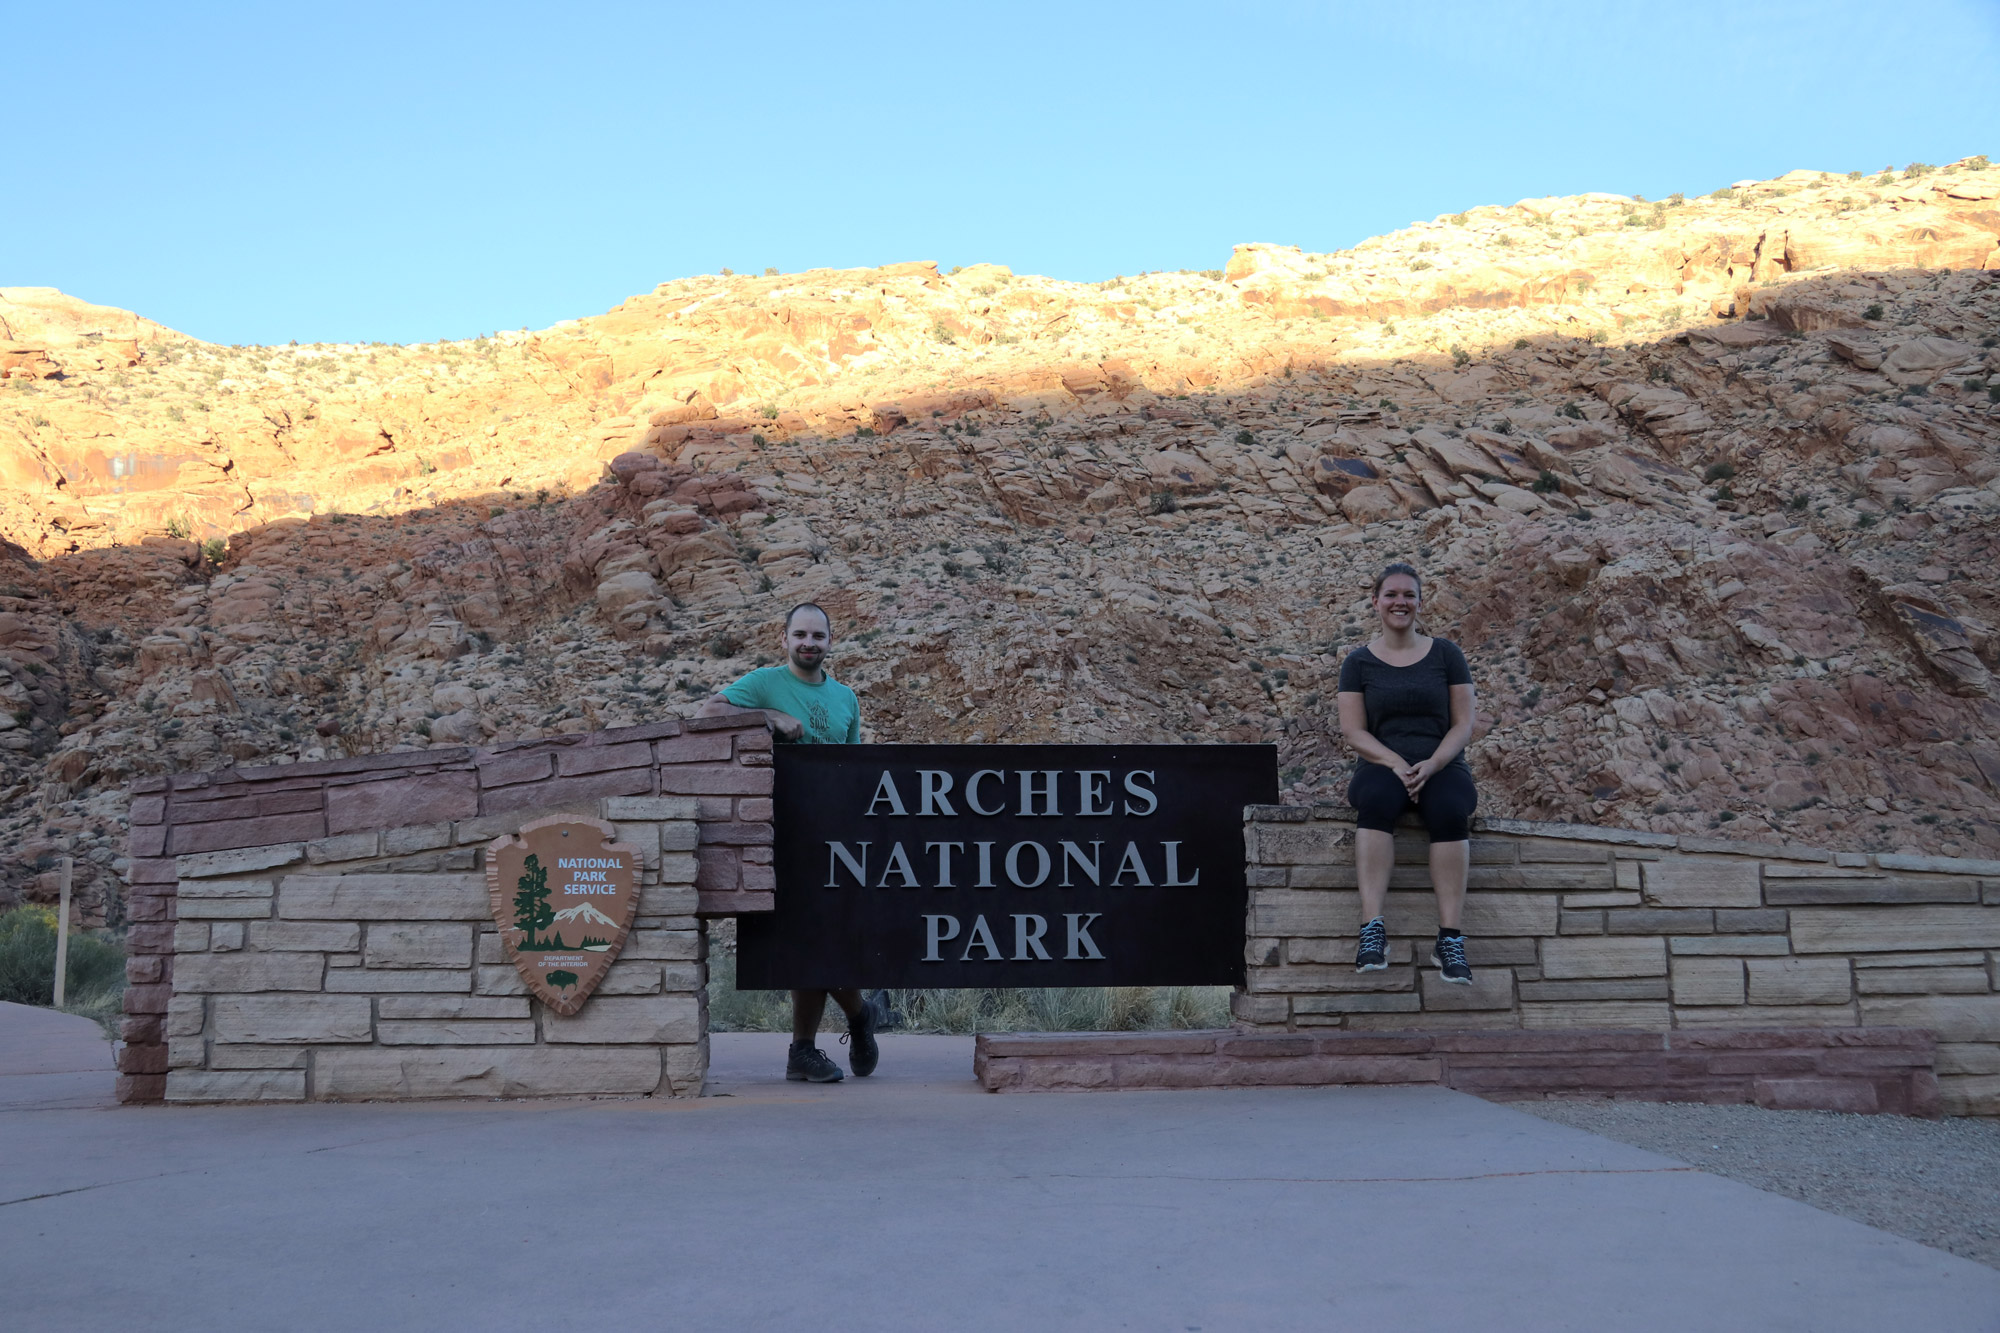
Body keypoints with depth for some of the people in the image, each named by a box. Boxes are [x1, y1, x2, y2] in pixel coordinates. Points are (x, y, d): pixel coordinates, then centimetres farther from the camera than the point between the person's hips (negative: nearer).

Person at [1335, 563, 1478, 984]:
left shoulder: (1445, 654, 10)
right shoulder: (1359, 662, 10)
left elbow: (1463, 724, 5)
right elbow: (1354, 730, 2)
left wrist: (1432, 764, -13)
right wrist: (1395, 763, -15)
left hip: (1441, 764, 1)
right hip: (1381, 764, 0)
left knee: (1451, 811, -35)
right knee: (1374, 802, -37)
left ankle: (1449, 938, -36)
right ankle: (1372, 929, -43)